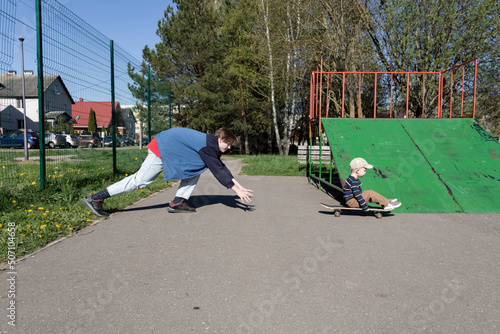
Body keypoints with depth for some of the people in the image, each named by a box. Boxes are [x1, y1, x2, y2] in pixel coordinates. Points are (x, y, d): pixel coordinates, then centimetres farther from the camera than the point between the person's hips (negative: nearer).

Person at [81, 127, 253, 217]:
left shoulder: (211, 145, 9)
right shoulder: (208, 146, -19)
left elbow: (221, 167, 14)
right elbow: (218, 171, -21)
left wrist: (237, 184, 11)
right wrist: (236, 189, -17)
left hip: (169, 147, 10)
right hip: (163, 149, -10)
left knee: (197, 168, 8)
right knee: (140, 180, -8)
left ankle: (178, 202, 4)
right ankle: (95, 198, -1)